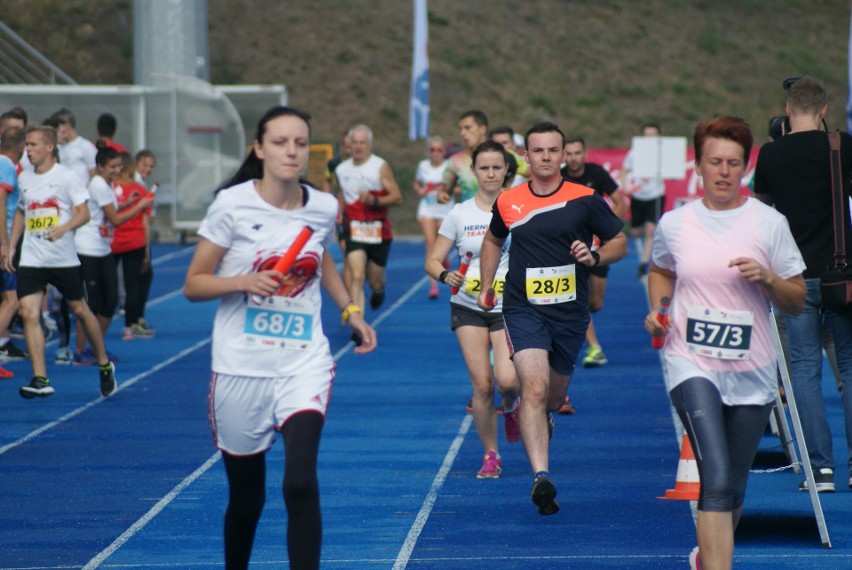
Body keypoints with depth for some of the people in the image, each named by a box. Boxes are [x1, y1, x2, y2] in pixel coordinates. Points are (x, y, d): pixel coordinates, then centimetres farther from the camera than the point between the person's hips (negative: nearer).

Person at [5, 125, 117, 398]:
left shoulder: (66, 176, -6)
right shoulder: (24, 178, 8)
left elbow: (83, 213, -8)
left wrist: (62, 228, -26)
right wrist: (11, 247, 15)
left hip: (64, 259, -4)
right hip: (31, 260, 4)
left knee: (80, 310, 8)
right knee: (28, 313, -11)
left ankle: (104, 366, 29)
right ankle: (40, 380, -10)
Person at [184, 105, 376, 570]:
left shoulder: (324, 208, 2)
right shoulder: (233, 205, -8)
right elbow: (193, 285, -5)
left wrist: (350, 309, 16)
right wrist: (244, 282, -22)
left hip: (304, 364, 2)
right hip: (241, 369, -1)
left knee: (301, 484, -19)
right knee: (246, 496, 9)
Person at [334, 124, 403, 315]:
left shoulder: (380, 167, -7)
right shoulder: (341, 170, 5)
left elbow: (397, 197, -11)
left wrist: (374, 201, -26)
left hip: (378, 232, -1)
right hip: (354, 232, 1)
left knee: (374, 280, 11)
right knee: (356, 277, -17)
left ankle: (379, 288, 50)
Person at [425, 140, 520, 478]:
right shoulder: (459, 215, 2)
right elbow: (433, 261, 4)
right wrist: (445, 276, -18)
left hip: (509, 307, -1)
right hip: (468, 308, 1)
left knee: (507, 380, -18)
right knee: (482, 385, -5)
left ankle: (511, 407, 19)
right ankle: (490, 456, 12)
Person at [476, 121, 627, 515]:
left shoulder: (585, 199, -3)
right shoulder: (508, 202, 3)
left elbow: (619, 243, 5)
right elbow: (492, 241, 23)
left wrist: (595, 257, -15)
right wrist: (486, 287, 15)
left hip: (570, 312, 1)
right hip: (523, 309, -1)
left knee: (553, 396, 16)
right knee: (534, 387, -21)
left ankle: (541, 420, 55)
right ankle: (541, 477, -30)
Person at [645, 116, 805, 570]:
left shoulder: (769, 223, 0)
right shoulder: (674, 224, 3)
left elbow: (797, 303, 4)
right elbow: (660, 271, 25)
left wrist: (768, 279, -16)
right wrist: (658, 310, 6)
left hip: (752, 374, 2)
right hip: (692, 366, -1)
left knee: (732, 488, 13)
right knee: (716, 479, -20)